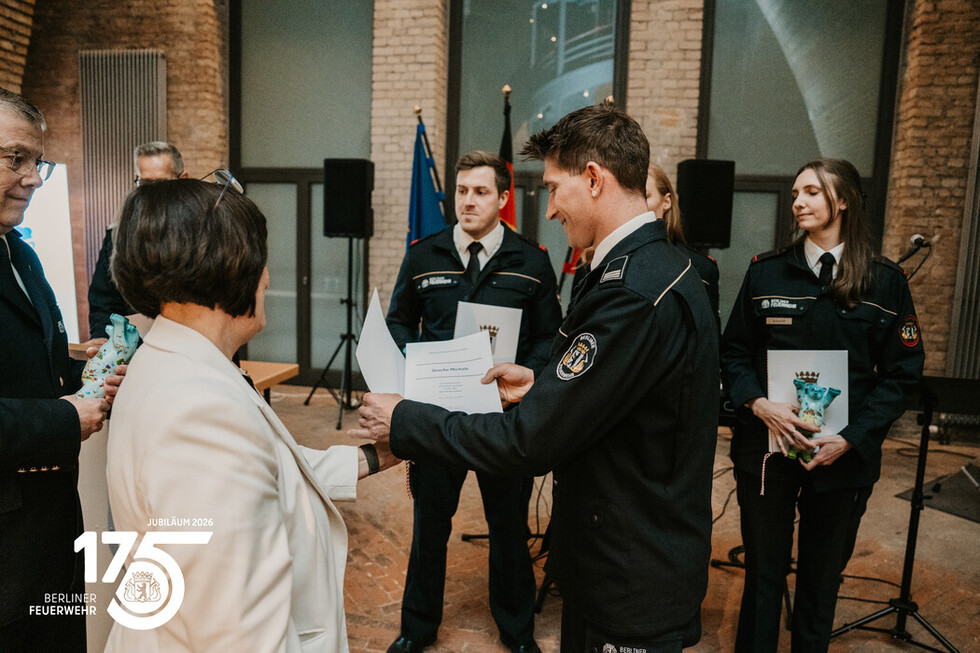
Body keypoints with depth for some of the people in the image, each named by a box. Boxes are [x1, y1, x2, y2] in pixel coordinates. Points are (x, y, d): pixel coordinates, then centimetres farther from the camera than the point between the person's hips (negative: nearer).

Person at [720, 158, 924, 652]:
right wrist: (759, 404, -15)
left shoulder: (885, 281, 0)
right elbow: (733, 352, 3)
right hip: (767, 448, 0)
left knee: (822, 576, 15)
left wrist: (851, 437, -12)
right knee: (763, 573, 10)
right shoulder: (766, 272, 1)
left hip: (844, 457, 0)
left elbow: (902, 374, 0)